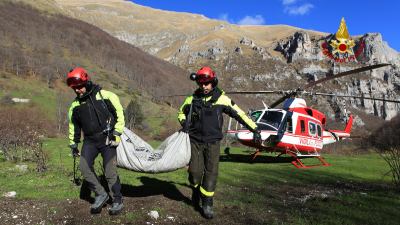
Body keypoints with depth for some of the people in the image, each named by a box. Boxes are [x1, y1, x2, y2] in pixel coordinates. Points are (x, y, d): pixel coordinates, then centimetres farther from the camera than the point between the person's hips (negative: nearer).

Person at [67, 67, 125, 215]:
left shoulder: (105, 96, -8)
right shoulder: (75, 105, 8)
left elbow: (119, 113, -6)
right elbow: (74, 126, 21)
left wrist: (117, 133, -11)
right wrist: (73, 144, 21)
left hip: (107, 139, -5)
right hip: (90, 140, 5)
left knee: (110, 172, -7)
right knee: (84, 166, -12)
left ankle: (118, 200, 10)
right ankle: (100, 194, 6)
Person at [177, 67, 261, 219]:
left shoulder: (221, 99, -4)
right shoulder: (192, 99, 3)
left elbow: (239, 114, 0)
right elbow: (181, 112, 20)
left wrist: (254, 129, -3)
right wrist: (184, 122, -1)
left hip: (213, 142, -1)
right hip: (195, 140, 1)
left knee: (211, 172, -3)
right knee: (195, 171, -1)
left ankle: (207, 204, 9)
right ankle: (196, 191, 30)